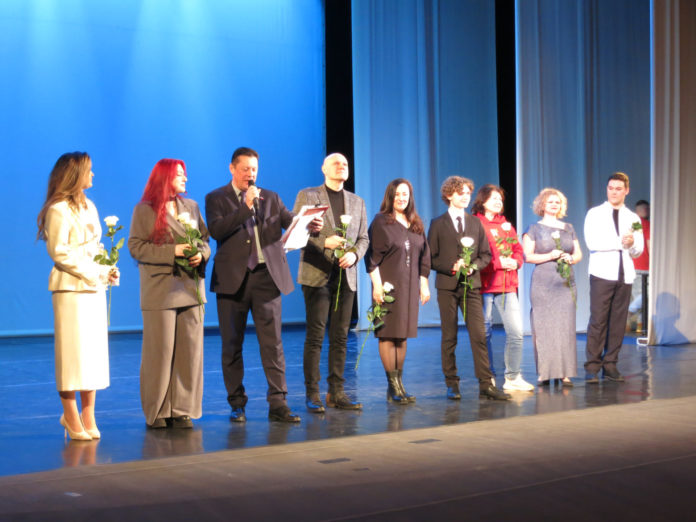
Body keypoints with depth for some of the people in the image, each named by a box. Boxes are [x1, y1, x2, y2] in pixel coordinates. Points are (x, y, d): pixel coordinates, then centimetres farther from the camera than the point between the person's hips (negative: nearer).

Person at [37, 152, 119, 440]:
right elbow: (59, 252, -13)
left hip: (94, 287, 8)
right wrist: (96, 272, -15)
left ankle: (88, 414, 12)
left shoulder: (88, 207, 16)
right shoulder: (58, 210, -9)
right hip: (71, 287, -8)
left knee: (95, 350, 6)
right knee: (73, 351, -4)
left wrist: (106, 271, 1)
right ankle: (71, 417, 5)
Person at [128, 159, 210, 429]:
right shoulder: (144, 210, -1)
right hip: (160, 290, -5)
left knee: (190, 351, 3)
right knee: (160, 352, -1)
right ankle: (157, 413, 9)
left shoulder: (191, 206, 15)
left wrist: (201, 254, -6)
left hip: (190, 287, 5)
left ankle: (183, 411, 11)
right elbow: (136, 247, -7)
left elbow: (205, 239, 16)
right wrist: (172, 252, -15)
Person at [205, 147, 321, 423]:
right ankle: (237, 404, 16)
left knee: (272, 342, -1)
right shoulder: (216, 198, 5)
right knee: (232, 344, 6)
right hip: (233, 278, -2)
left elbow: (291, 221, 3)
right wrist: (246, 207, -16)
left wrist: (311, 224, -18)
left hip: (267, 276, 2)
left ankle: (278, 403, 1)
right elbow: (216, 230, -12)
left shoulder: (270, 198, 14)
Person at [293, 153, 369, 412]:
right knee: (315, 336, -5)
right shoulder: (307, 196, 4)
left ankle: (336, 392, 12)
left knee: (340, 337, 6)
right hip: (317, 274, -4)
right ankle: (312, 394, -1)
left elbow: (363, 237, 15)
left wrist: (354, 254, -6)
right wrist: (324, 242, -17)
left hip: (345, 275, 4)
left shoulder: (357, 201, 17)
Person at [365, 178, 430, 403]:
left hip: (409, 287, 5)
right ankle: (393, 385, -3)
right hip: (388, 286, -5)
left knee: (403, 334, 7)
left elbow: (424, 256, 17)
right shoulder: (381, 222, -2)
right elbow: (372, 256, -7)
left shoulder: (416, 225, 14)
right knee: (388, 334, -5)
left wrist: (424, 284, 11)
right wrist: (377, 285, -14)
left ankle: (398, 383, 12)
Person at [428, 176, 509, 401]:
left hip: (471, 284, 2)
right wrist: (452, 267, -14)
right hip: (447, 286, -2)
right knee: (449, 337, 3)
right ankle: (452, 384, 10)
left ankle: (486, 384, -2)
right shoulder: (438, 224, 3)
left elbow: (485, 254, 12)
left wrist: (473, 266, -8)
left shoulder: (475, 223, 13)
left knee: (479, 335, -4)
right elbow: (431, 258, 0)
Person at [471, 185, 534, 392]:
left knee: (516, 332, 1)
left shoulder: (505, 224, 19)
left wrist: (516, 261, -1)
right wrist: (498, 262, -15)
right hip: (484, 285, -6)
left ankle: (512, 377, 11)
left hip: (507, 285, 6)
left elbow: (517, 249, 19)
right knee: (485, 333, 0)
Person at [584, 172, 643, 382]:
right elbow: (592, 242, -9)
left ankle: (610, 365, 7)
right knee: (598, 320, -8)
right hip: (602, 273, -4)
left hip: (625, 274, 4)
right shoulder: (595, 213, 6)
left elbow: (638, 251, 11)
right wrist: (620, 242, -10)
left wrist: (632, 244, -11)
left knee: (618, 321, 1)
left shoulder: (633, 218, 18)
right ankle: (592, 367, -6)